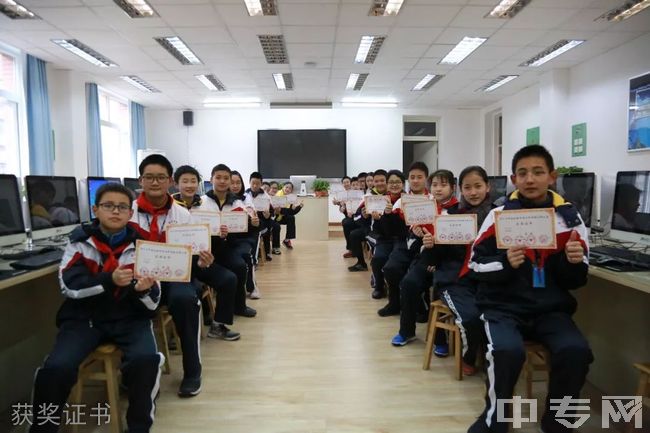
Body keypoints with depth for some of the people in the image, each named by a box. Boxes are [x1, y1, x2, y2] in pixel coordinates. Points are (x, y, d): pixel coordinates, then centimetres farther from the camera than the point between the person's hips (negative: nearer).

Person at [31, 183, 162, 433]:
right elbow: (70, 287, -9)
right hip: (85, 317, 1)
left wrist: (144, 291, -26)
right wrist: (110, 279, -25)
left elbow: (152, 303, -2)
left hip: (129, 317, 0)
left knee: (145, 360, -27)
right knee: (56, 368, -23)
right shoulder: (79, 240, 3)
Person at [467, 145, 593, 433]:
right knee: (508, 351, -30)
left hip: (551, 310, 2)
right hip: (504, 306, -2)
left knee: (576, 352, -25)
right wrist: (505, 263, -19)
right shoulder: (499, 215, -4)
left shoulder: (569, 218, 2)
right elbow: (475, 265, -1)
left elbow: (576, 281, 9)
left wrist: (574, 262, -13)